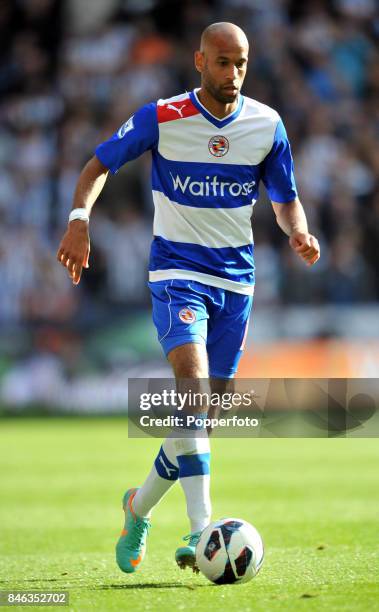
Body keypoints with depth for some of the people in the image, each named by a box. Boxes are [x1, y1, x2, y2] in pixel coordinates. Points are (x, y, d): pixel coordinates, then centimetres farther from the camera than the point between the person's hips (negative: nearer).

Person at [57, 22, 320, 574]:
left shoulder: (267, 125, 0)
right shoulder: (161, 118, -8)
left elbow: (286, 199, 11)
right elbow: (100, 164, 2)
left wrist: (299, 232, -11)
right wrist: (80, 219, -16)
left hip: (236, 279, 4)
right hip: (177, 272, -4)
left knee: (207, 407, 6)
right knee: (192, 381, -26)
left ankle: (140, 506, 31)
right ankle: (201, 529, -32)